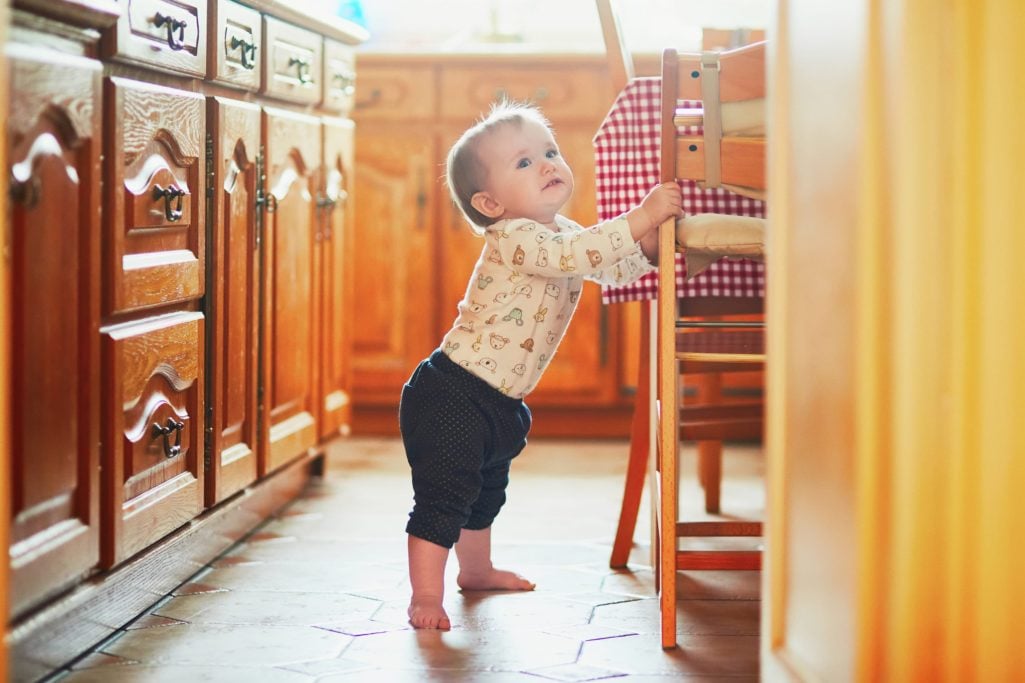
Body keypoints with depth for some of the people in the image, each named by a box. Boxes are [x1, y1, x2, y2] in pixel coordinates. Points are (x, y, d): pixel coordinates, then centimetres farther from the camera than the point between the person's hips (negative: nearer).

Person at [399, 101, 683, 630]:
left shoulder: (562, 234, 9)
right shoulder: (512, 238, -21)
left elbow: (616, 269, 17)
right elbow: (575, 255, -38)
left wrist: (649, 244, -1)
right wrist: (640, 218, -38)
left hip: (498, 402, 10)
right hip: (450, 395, -10)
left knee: (486, 489, 27)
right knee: (445, 494, -10)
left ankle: (476, 570, 45)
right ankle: (426, 595, -3)